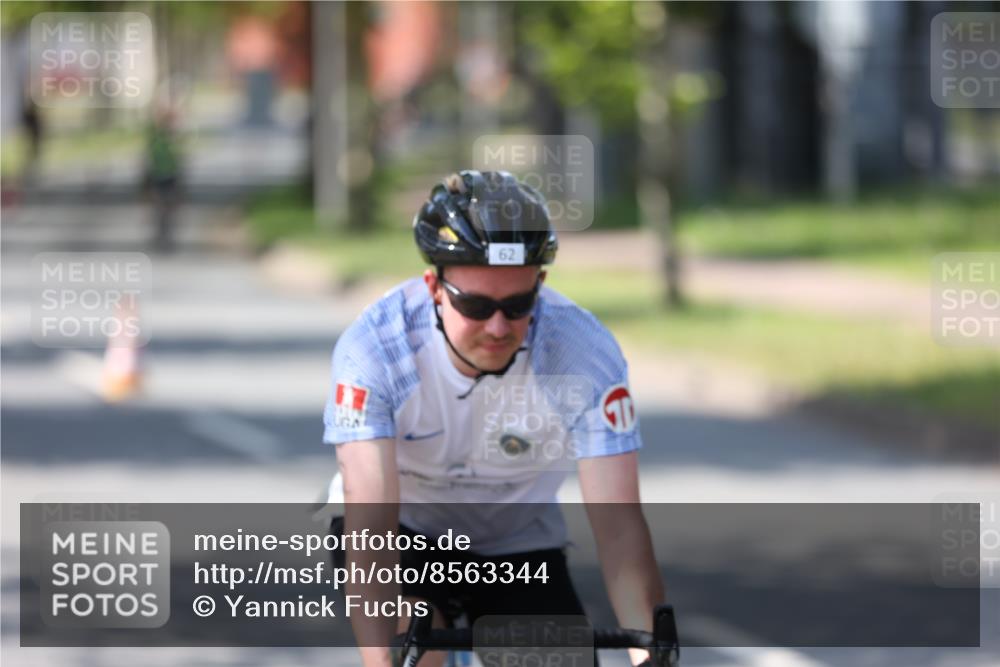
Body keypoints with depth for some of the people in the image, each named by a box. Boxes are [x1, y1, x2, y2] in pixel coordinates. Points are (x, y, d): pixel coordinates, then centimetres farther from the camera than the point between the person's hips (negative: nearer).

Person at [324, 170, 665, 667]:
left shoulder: (586, 353, -27)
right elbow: (370, 521, -37)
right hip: (405, 528, -2)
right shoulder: (375, 346, -30)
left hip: (517, 546, 2)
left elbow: (618, 525, -30)